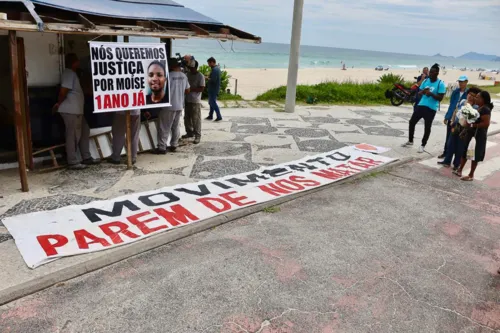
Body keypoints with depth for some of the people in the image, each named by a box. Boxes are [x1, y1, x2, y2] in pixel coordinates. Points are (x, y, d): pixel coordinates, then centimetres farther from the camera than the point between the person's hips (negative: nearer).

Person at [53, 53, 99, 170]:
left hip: (76, 110, 10)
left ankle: (86, 158, 20)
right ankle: (73, 162, 1)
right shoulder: (69, 74, -14)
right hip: (70, 110, -10)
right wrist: (59, 104, -8)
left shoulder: (72, 73, 19)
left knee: (84, 132, 14)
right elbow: (63, 91, -20)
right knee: (73, 135, -5)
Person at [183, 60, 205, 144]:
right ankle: (189, 132, 30)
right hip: (187, 100, 7)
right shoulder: (187, 74, 9)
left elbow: (201, 88, -15)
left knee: (196, 119, -4)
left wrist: (191, 89, -21)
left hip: (195, 101, -7)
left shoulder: (200, 76, -9)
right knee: (187, 118, 15)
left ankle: (197, 136, 3)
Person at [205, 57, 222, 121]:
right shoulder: (217, 68, 12)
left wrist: (207, 78, -11)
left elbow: (213, 80, -26)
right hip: (213, 89, 10)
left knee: (213, 102, -4)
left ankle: (219, 116, -2)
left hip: (213, 89, -10)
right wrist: (209, 77, 7)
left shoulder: (214, 69, -20)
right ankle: (210, 116, 23)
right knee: (211, 102, 16)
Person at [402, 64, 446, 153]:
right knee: (412, 122, 6)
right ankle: (410, 141, 23)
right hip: (421, 105, 5)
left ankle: (423, 145, 16)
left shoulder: (441, 84, -9)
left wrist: (431, 94, -26)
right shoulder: (425, 81, 8)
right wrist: (423, 92, -12)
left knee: (427, 127, 2)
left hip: (431, 108, -5)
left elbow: (440, 98, -12)